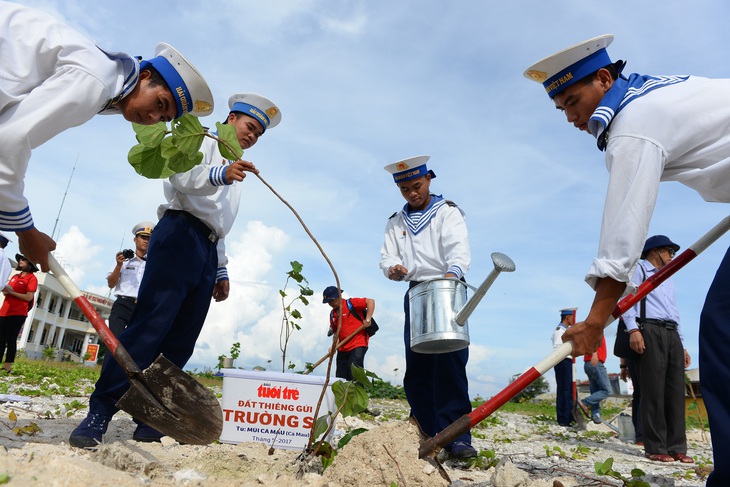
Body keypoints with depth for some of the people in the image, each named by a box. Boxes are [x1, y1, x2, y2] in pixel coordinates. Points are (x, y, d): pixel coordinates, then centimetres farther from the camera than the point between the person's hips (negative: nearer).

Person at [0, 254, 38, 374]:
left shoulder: (32, 278, -4)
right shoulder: (15, 276, 19)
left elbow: (29, 297, -13)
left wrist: (11, 292, -15)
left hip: (18, 313, -7)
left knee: (11, 339, -7)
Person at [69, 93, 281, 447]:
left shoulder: (235, 174, 30)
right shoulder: (204, 142, 9)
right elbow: (182, 176, -13)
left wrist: (221, 270, 22)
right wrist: (220, 174, -32)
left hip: (208, 252, 7)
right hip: (180, 236, -7)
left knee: (180, 341, 0)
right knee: (149, 326, -16)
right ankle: (99, 412, -11)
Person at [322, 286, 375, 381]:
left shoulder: (350, 303, -6)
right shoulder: (332, 314, 15)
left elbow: (370, 301, -12)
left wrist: (368, 319, -17)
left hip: (358, 345, -7)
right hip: (343, 348, 7)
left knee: (353, 373, -16)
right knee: (340, 377, 7)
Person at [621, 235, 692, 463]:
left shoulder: (668, 279, 32)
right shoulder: (639, 269, 8)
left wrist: (682, 345, 20)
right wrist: (633, 329, -19)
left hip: (672, 334, 7)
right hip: (650, 331, -7)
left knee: (676, 390, 1)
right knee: (654, 390, -9)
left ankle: (677, 447, 4)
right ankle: (655, 448, -6)